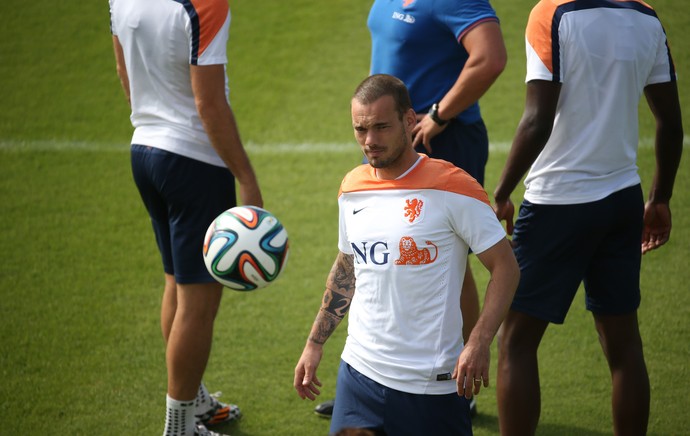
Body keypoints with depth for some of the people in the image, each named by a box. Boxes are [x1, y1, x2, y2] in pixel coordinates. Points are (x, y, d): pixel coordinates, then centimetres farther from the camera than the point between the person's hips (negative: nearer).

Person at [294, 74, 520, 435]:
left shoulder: (451, 187, -10)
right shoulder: (352, 189, 7)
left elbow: (505, 266, -9)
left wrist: (479, 342, -21)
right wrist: (314, 345, 18)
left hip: (432, 381, -5)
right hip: (360, 370, 5)